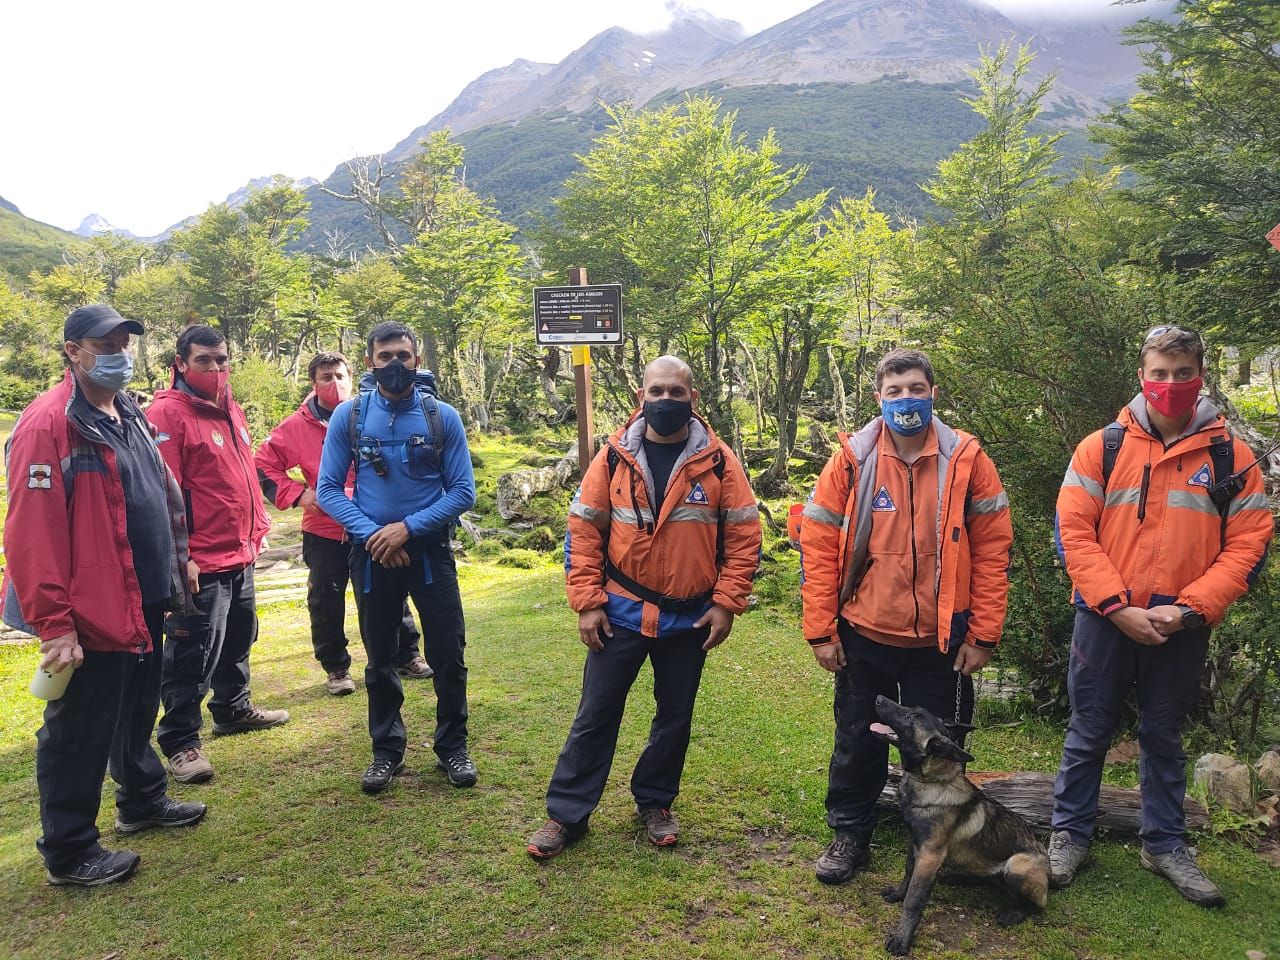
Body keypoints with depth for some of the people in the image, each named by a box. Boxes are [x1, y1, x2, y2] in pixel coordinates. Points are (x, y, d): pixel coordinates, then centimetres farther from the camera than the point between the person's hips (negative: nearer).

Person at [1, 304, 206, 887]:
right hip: (93, 615, -8)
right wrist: (54, 625, -22)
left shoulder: (128, 417, 12)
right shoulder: (49, 424, -16)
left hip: (144, 604, 9)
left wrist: (174, 570, 18)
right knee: (80, 732, 5)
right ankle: (69, 853, 20)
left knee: (137, 712, 24)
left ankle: (143, 800, 42)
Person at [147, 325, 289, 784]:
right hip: (200, 565, -9)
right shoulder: (168, 413, -14)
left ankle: (233, 708, 40)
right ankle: (181, 742, 10)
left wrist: (256, 531, 19)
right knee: (193, 656, -1)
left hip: (240, 558, 9)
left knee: (238, 641, 22)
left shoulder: (232, 411, 12)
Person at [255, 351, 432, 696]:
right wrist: (297, 494, -10)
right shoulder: (298, 426, -3)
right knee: (325, 602, 7)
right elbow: (264, 464, 2)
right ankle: (336, 668, 23)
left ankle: (407, 656, 26)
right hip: (323, 531, 0)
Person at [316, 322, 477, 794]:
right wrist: (371, 533, -16)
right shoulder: (348, 415, -3)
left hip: (430, 551, -1)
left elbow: (462, 492, -6)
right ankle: (387, 750, 30)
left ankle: (453, 747, 23)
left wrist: (408, 528, -18)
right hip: (371, 554, 1)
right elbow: (328, 489, -2)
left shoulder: (443, 417, -6)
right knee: (380, 658, 13)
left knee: (448, 654, 4)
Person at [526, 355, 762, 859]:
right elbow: (583, 529, -1)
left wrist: (726, 604, -7)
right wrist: (587, 602, -6)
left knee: (675, 717, 14)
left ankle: (655, 803, 35)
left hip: (689, 619, 1)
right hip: (620, 614, 0)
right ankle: (566, 813, 19)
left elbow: (744, 535, -2)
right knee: (596, 715, 6)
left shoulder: (718, 461, -5)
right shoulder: (613, 457, -4)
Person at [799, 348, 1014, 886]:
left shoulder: (967, 460, -5)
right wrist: (820, 630, -6)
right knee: (857, 744, 14)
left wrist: (983, 635, -6)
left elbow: (992, 551, -3)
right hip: (864, 638, 0)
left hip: (940, 641, 0)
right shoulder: (851, 460, -5)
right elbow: (818, 545, -4)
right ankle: (850, 836, 34)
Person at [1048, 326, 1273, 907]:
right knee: (1089, 731, 9)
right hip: (1105, 619, -1)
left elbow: (1248, 546, -3)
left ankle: (1164, 844, 31)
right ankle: (1070, 834, 24)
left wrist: (1188, 609, -13)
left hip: (1183, 630, 1)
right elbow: (1074, 532, -7)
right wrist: (1118, 607, -14)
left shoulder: (1231, 457, 2)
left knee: (1164, 736, 16)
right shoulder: (1102, 448, -1)